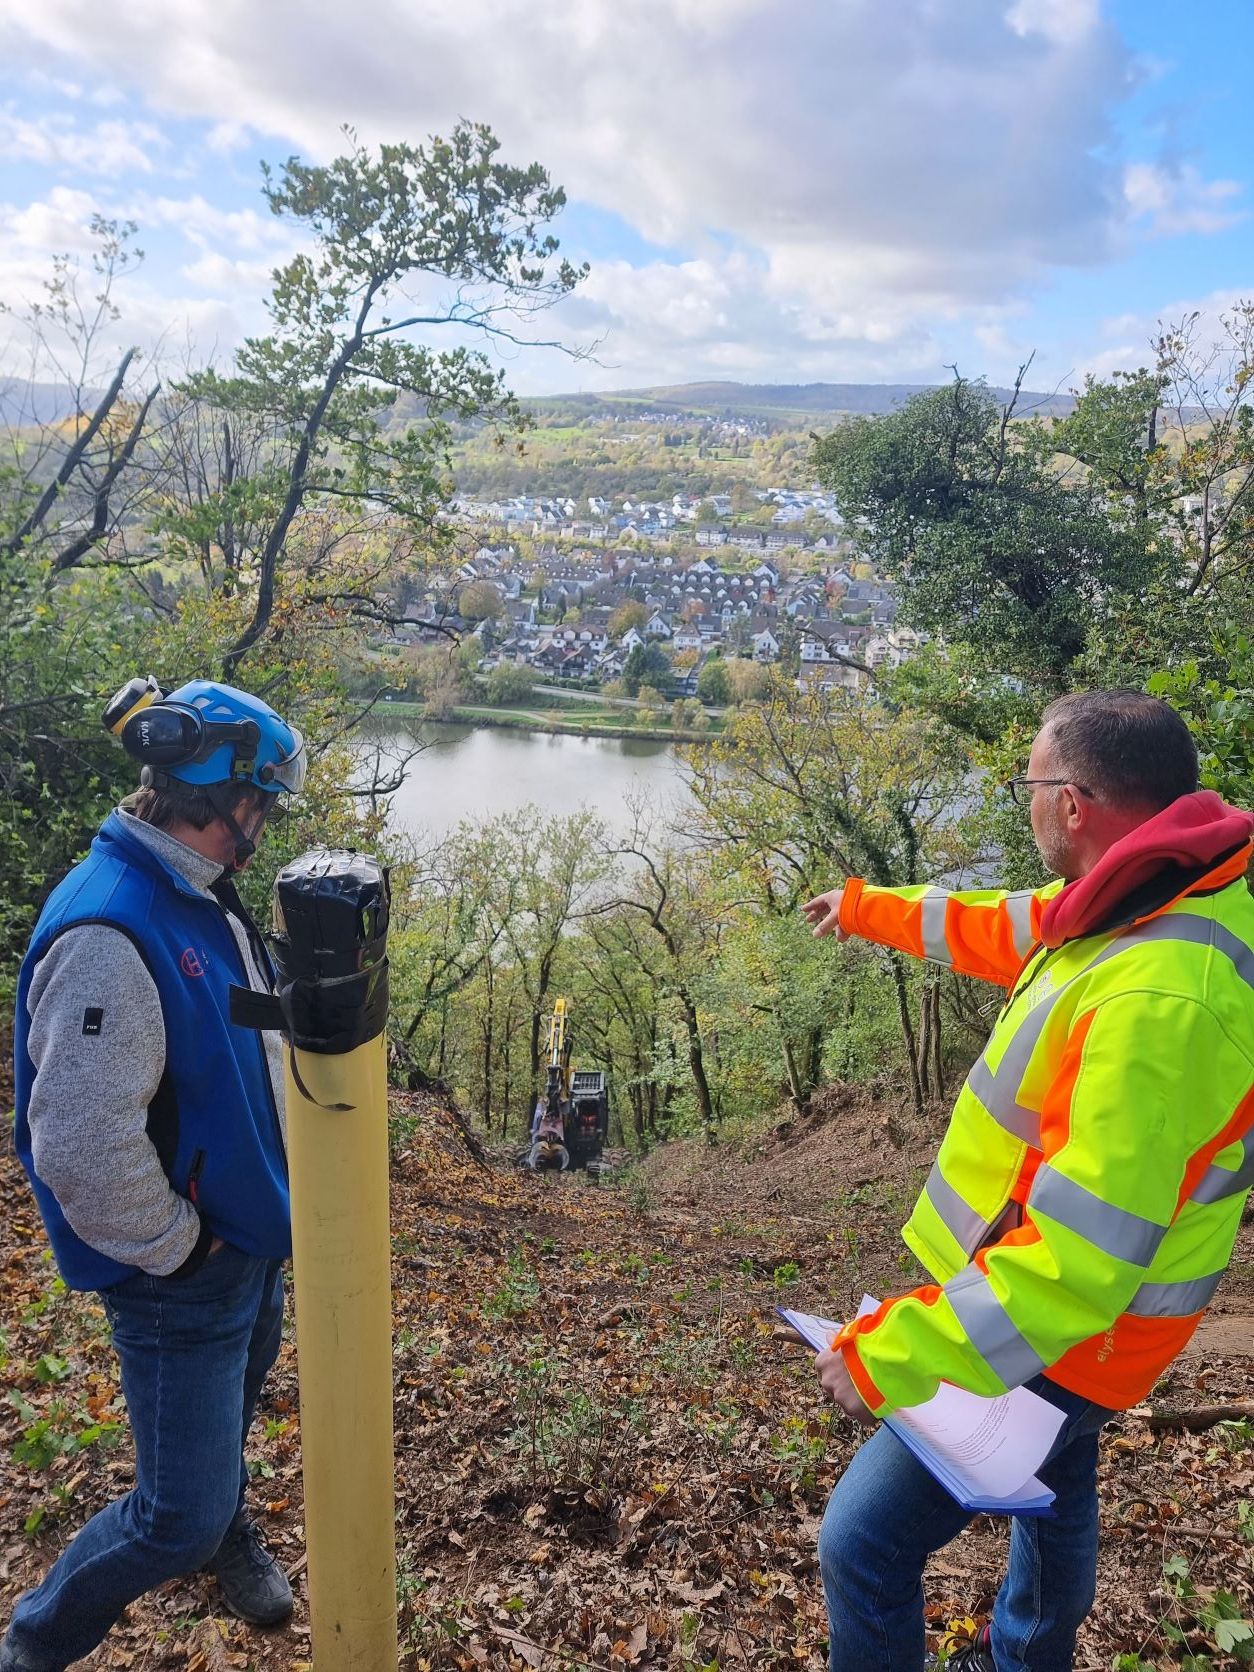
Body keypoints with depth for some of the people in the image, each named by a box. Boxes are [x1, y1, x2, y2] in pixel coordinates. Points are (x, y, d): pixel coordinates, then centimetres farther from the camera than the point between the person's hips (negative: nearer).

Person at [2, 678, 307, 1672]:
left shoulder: (203, 898, 1)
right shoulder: (110, 934, -31)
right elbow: (82, 1149, -33)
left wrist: (264, 1202, 13)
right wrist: (180, 1247, -19)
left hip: (254, 1245, 9)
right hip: (182, 1283, -9)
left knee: (234, 1407, 31)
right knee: (180, 1516, 4)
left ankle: (227, 1535, 59)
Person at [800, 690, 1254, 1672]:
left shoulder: (1159, 998, -37)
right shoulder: (1159, 897, -7)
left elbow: (1078, 1255, -37)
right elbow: (999, 927, 12)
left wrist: (895, 1356, -31)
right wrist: (870, 909, 24)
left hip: (1051, 1332, -9)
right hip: (1054, 1294, 10)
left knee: (865, 1546, 0)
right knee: (1054, 1490, 33)